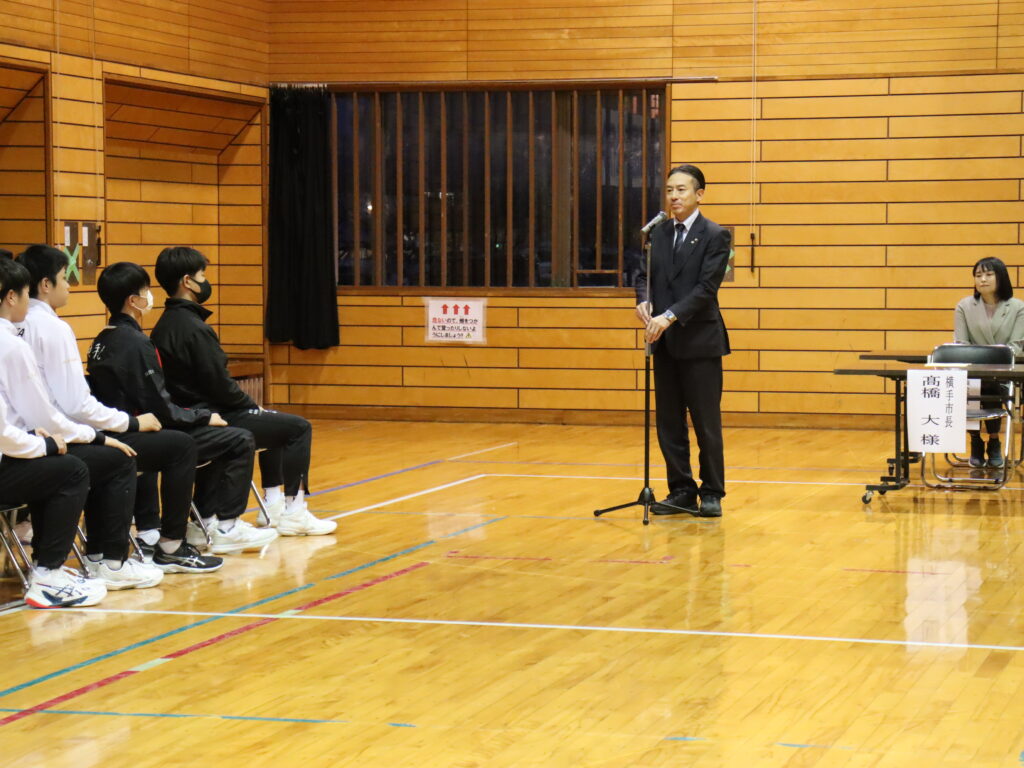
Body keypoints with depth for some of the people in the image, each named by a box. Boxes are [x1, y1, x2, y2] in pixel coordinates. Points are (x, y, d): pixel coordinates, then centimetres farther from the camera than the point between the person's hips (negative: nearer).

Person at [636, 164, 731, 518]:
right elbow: (645, 275, 10)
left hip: (700, 342, -5)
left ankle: (712, 494, 9)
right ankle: (681, 492, 16)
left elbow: (706, 287, -14)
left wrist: (669, 316, -23)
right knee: (668, 422, 7)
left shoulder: (715, 236, -5)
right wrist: (644, 301, -13)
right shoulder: (659, 234, 12)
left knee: (706, 422, 0)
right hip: (665, 343, 6)